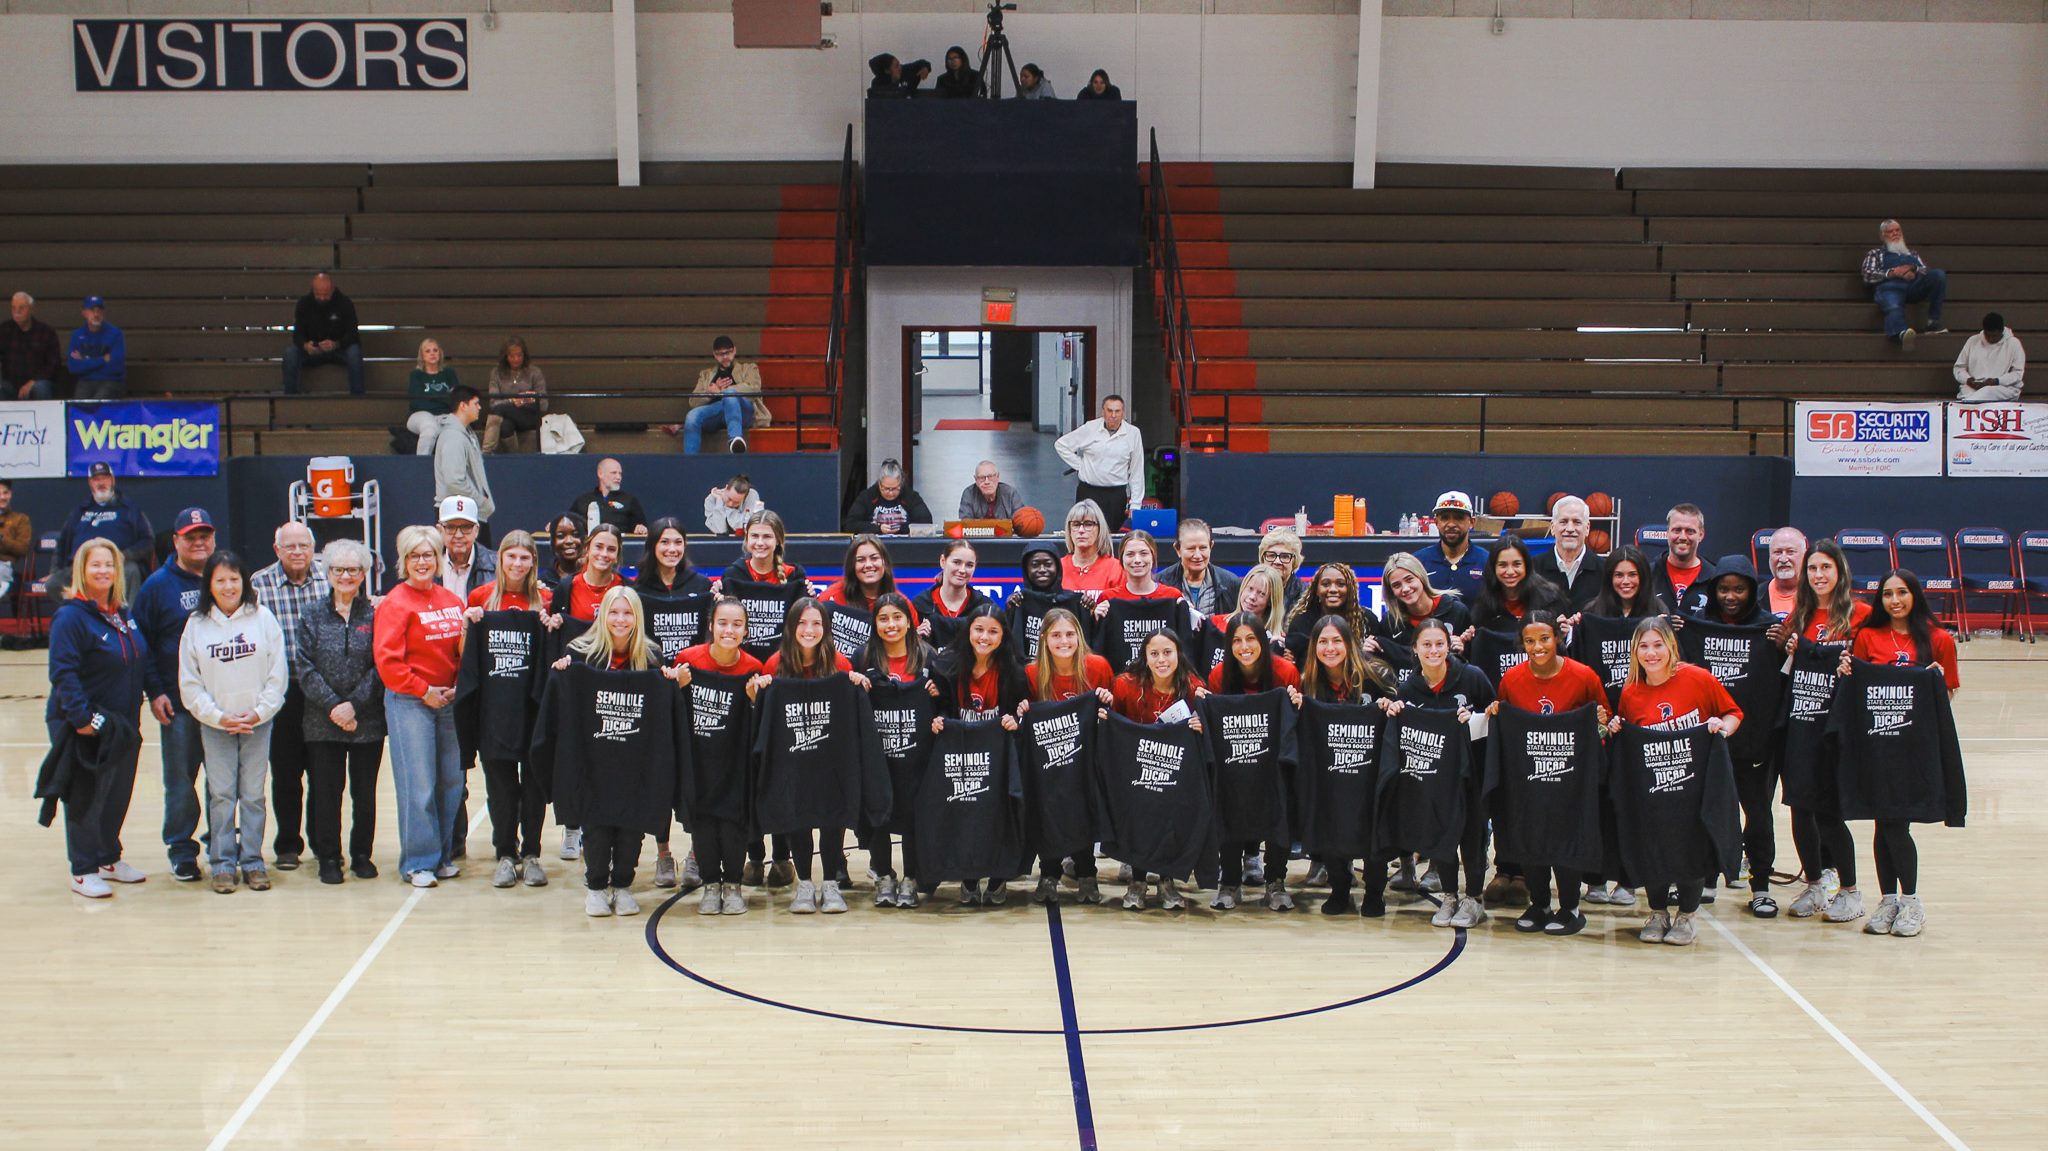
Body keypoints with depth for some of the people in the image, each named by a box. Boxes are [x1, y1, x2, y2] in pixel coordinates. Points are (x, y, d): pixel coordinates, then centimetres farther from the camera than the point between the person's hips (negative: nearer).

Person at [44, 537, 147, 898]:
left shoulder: (123, 614, 10)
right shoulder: (71, 616, -14)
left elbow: (140, 662, 20)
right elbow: (63, 673, -20)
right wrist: (81, 718, -25)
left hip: (123, 726, 7)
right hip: (86, 727, -7)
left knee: (118, 795, 14)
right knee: (86, 798, 0)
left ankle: (109, 858, 29)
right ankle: (83, 872, 9)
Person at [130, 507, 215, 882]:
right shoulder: (158, 586, -1)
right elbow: (142, 642, -1)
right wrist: (154, 691, -8)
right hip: (178, 703, -2)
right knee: (180, 779, 3)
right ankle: (181, 850, 14)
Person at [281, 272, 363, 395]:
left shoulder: (345, 303, -10)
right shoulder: (304, 303, -4)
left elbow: (352, 335, -15)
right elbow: (297, 333, -6)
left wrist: (336, 344, -37)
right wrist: (305, 345, -32)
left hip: (339, 349, -2)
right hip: (312, 351, 2)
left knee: (354, 352, -35)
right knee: (290, 352, -28)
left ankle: (357, 397, -29)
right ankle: (290, 396, -21)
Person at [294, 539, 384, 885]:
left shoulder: (374, 615, 3)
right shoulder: (313, 615, 6)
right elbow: (305, 668, -1)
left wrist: (354, 704, -12)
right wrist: (333, 705, -12)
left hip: (368, 722, 0)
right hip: (322, 722, 1)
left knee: (365, 791, 5)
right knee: (326, 790, 3)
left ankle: (362, 854, 19)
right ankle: (328, 857, 14)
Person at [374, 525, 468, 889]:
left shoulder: (451, 601, 10)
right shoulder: (396, 603, -7)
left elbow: (464, 651, 16)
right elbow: (387, 660, -13)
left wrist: (457, 687, 1)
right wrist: (423, 691, -11)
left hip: (448, 702, 6)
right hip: (409, 702, -5)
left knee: (451, 780, 7)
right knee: (418, 784, -5)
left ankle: (443, 855, 19)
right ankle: (418, 862, 4)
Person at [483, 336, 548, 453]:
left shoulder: (534, 372, 6)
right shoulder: (497, 372, 10)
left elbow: (543, 405, 3)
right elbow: (493, 402, 0)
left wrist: (532, 400, -21)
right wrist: (511, 401, -21)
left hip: (530, 417, -1)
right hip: (508, 418, 1)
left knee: (499, 409, -31)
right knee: (505, 427, -38)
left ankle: (487, 452, -32)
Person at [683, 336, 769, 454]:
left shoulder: (748, 369, 26)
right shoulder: (706, 374, 33)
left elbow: (754, 389, 2)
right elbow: (693, 402, 17)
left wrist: (721, 391, -5)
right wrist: (711, 391, -4)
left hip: (742, 411, -3)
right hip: (714, 413, 3)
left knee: (730, 393, -38)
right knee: (692, 416, -32)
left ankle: (735, 438, -59)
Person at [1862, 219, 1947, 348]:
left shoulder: (1912, 254, 40)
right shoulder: (1875, 253, 31)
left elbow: (1926, 271, 23)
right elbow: (1868, 275, 12)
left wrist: (1914, 270, -1)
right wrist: (1892, 272, -3)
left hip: (1914, 286, 4)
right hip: (1890, 287, -4)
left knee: (1938, 274, -27)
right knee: (1894, 308, -41)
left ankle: (1933, 322, -30)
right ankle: (1901, 333, -76)